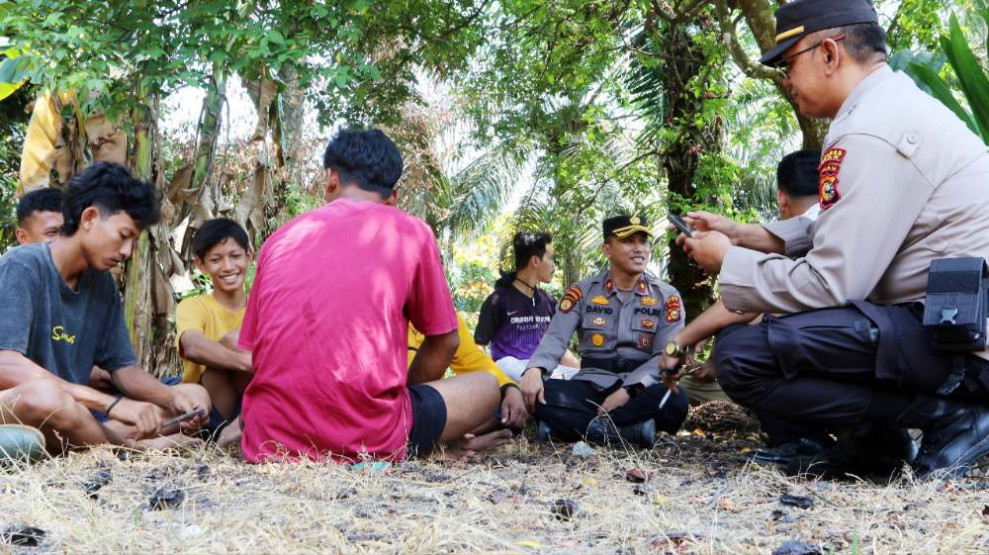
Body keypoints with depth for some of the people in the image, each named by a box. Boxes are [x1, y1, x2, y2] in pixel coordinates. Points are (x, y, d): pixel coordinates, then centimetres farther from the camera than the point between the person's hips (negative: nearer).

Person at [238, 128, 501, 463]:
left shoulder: (281, 238, 12)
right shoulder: (411, 232, 4)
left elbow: (253, 352, 16)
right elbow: (444, 343, 12)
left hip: (271, 443, 4)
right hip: (370, 440, -3)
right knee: (486, 386, 21)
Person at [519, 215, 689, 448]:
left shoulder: (667, 297, 4)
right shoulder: (582, 292, 6)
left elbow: (667, 356, -5)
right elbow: (556, 338, -4)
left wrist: (628, 390, -21)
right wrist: (534, 370, -27)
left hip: (640, 389, 0)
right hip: (592, 385, 1)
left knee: (675, 399, -34)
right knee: (543, 395, -30)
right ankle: (631, 430, -34)